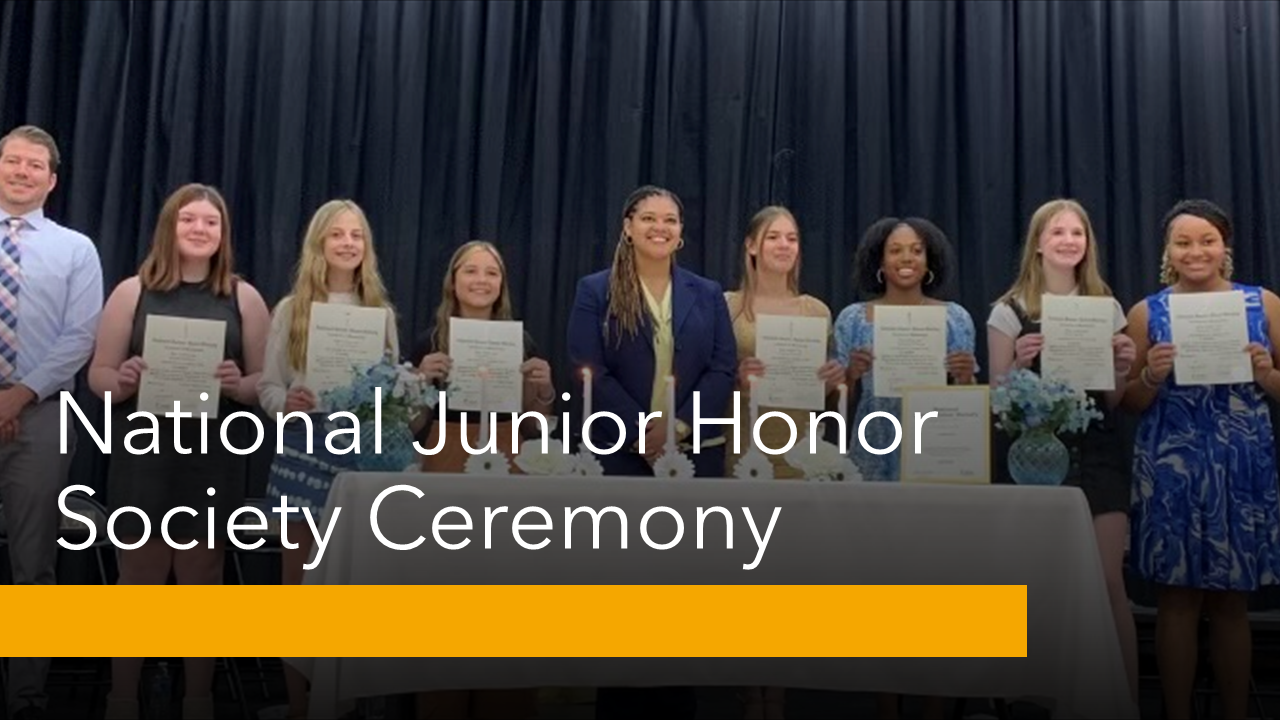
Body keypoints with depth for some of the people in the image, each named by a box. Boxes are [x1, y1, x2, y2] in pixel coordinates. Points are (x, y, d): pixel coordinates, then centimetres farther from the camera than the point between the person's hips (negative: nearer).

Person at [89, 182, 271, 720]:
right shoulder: (133, 292, 3)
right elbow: (98, 376, 4)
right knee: (138, 583, 6)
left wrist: (238, 384, -15)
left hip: (214, 463, 1)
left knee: (202, 583, 10)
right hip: (144, 459, 0)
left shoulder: (244, 297, 5)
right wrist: (123, 379, -17)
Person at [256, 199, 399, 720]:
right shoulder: (291, 309, 5)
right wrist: (287, 403, -18)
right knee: (300, 578, 4)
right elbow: (267, 386, 3)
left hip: (365, 448, 2)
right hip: (307, 447, -1)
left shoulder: (382, 311, 11)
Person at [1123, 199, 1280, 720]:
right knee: (1177, 599, 3)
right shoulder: (1146, 312, 3)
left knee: (1233, 602, 8)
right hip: (1171, 469, -1)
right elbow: (1131, 404, 5)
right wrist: (1152, 375, -13)